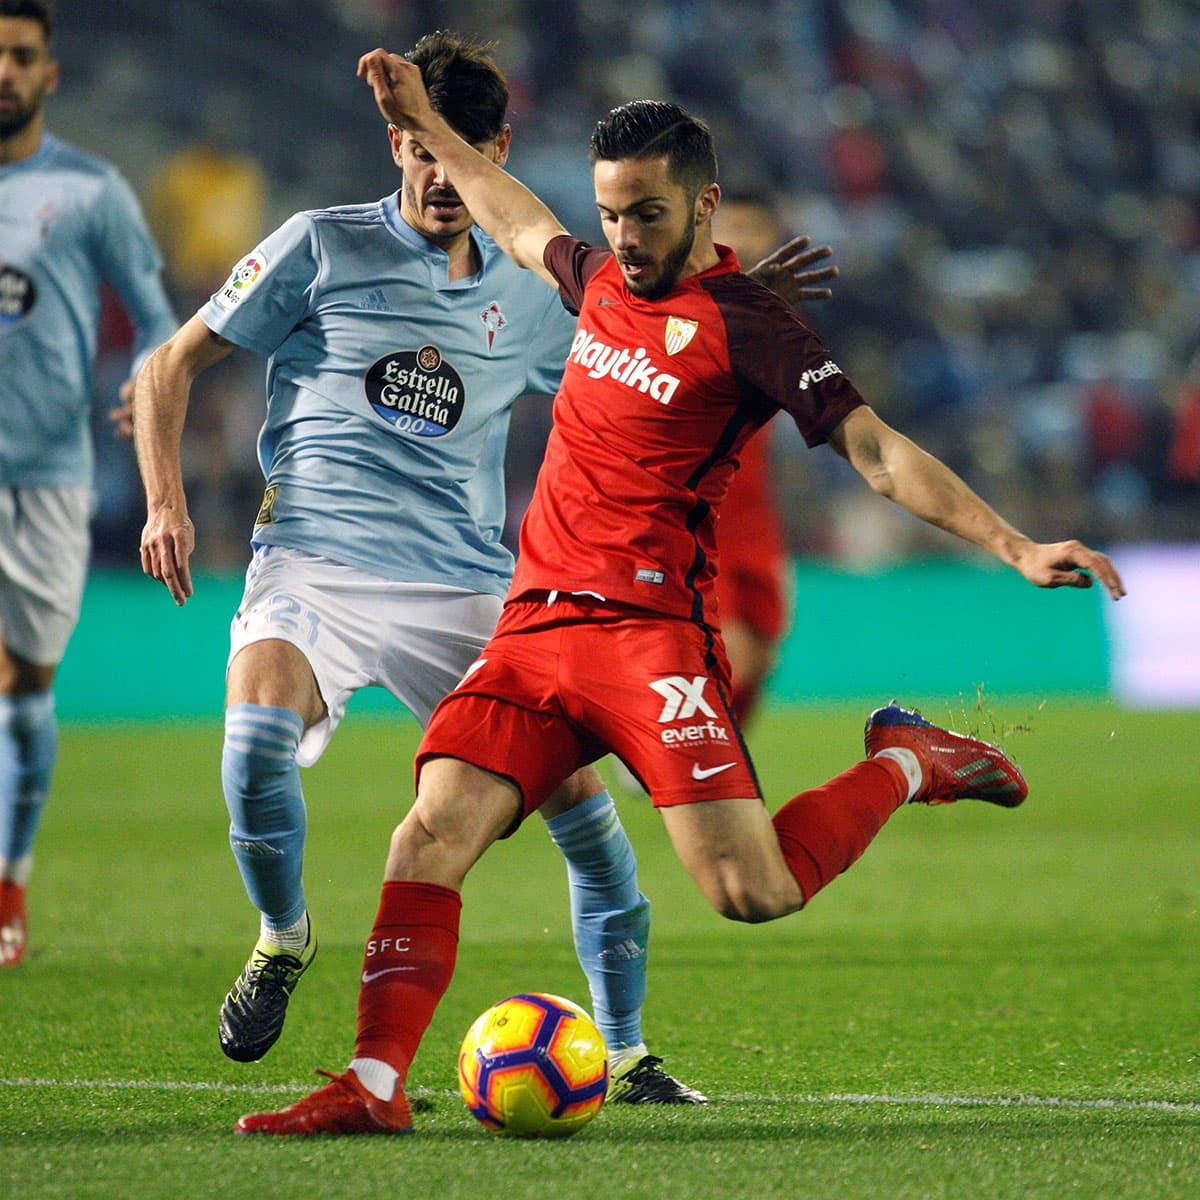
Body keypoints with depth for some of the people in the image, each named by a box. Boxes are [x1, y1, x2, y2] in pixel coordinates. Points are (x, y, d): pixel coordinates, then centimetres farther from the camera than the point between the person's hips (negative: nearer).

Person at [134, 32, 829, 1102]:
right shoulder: (324, 248, 4)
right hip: (315, 562, -3)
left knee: (579, 793, -7)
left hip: (466, 585, 3)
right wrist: (167, 501, -4)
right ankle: (283, 934, -1)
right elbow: (174, 363, 9)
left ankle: (626, 1055, 10)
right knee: (258, 740, -32)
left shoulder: (529, 296, 14)